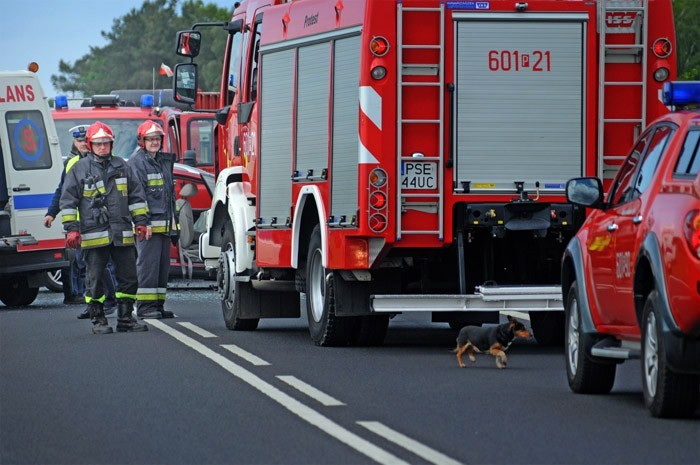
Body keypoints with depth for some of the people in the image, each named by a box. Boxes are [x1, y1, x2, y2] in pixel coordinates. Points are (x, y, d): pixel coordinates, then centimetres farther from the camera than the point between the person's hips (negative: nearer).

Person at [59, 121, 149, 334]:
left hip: (122, 234, 3)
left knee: (128, 277, 5)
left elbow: (136, 196, 18)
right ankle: (98, 320, 8)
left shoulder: (121, 166, 13)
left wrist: (140, 221, 12)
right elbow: (68, 201, 2)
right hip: (93, 234, -3)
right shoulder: (79, 169, 2)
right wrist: (71, 228, -5)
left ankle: (125, 318, 14)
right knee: (95, 279, 0)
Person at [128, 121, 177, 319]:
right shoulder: (136, 162, -7)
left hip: (164, 224, 8)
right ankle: (145, 306, -8)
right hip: (147, 224, -8)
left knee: (163, 265, 9)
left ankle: (157, 305, 15)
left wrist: (174, 222, 24)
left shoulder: (164, 161, 19)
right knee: (148, 263, -9)